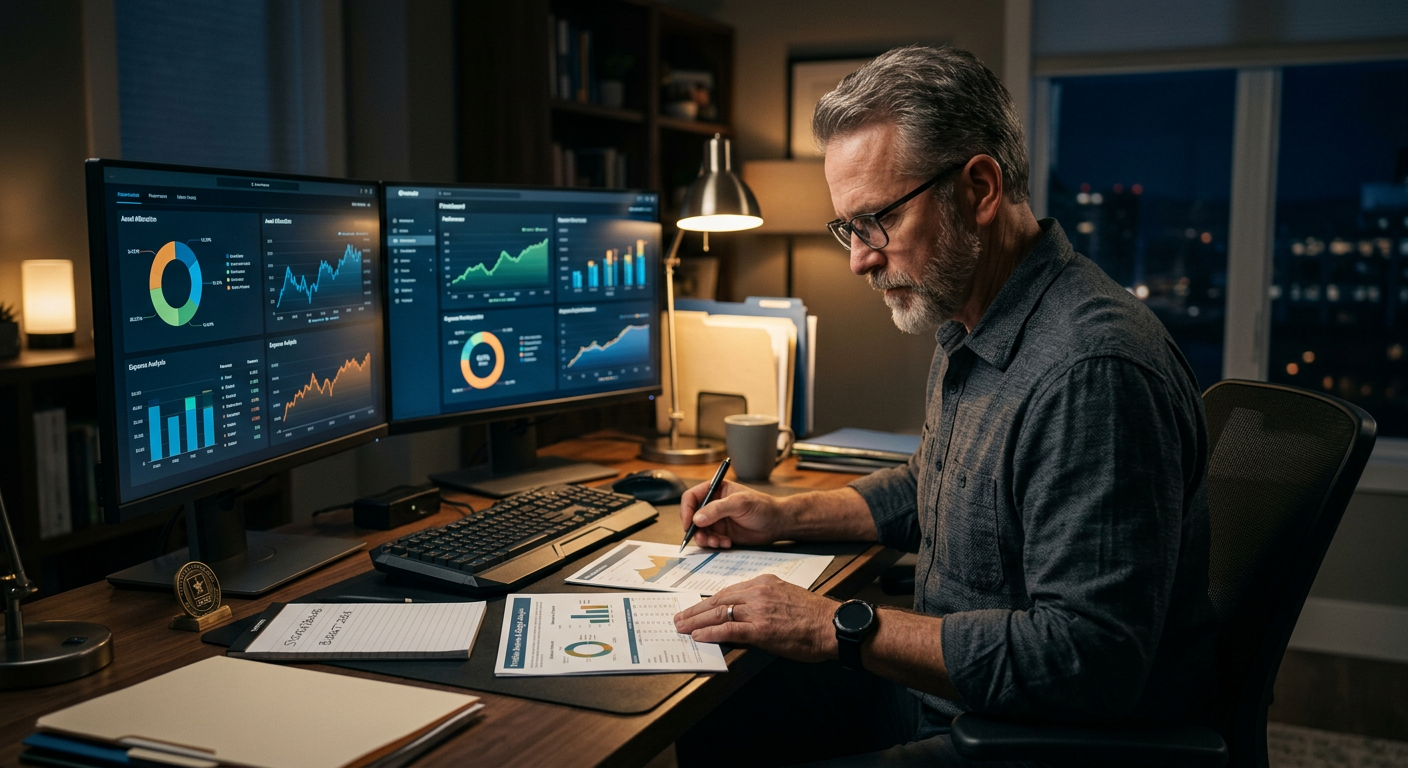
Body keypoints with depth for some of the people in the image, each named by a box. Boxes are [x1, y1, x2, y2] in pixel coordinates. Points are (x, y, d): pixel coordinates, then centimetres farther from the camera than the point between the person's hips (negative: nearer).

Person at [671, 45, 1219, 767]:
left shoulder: (1093, 370, -28)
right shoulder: (966, 330, 6)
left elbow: (1087, 658, -31)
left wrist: (843, 627, -27)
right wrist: (787, 515, 10)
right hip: (945, 686, 9)